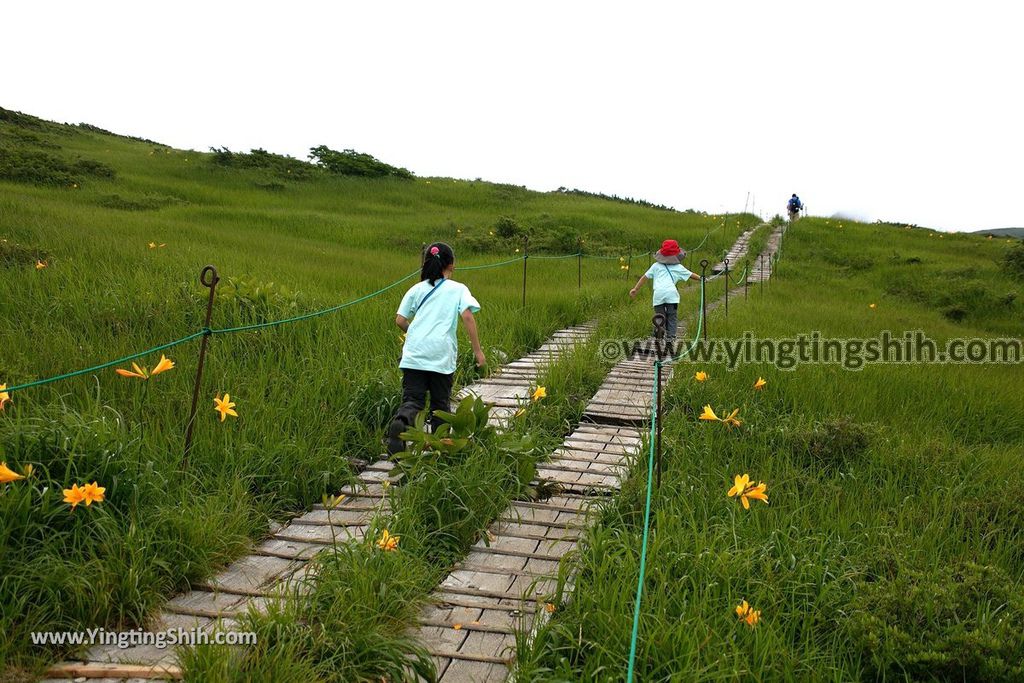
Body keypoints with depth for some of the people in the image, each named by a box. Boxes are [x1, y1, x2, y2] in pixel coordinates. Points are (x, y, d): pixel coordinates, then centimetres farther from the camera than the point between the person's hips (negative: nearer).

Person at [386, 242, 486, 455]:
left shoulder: (417, 289, 16)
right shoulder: (458, 289, 9)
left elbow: (400, 320, 11)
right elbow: (467, 316, -7)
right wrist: (477, 350, -6)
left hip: (413, 353, 2)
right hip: (441, 354, -2)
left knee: (412, 399, -1)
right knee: (440, 402, 13)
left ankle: (400, 422, -31)